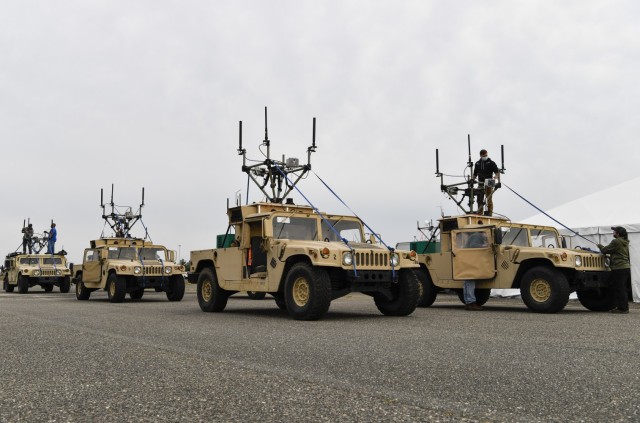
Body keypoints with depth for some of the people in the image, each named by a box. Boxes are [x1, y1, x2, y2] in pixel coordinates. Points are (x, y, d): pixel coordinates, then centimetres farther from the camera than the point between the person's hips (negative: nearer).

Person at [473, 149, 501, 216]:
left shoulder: (491, 163, -2)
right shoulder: (477, 163, 12)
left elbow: (497, 172, -10)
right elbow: (475, 174, 21)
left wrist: (498, 182, -21)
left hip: (489, 183, -4)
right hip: (480, 184, 4)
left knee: (489, 199, -3)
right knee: (479, 200, 6)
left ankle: (489, 212, 1)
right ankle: (479, 213, 13)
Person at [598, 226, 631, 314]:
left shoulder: (616, 242, -13)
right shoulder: (625, 242, 17)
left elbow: (605, 250, -8)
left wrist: (599, 245, 10)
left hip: (619, 268, -10)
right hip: (626, 267, 10)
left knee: (619, 289, -5)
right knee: (622, 289, 14)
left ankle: (623, 308, -4)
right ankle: (624, 307, 18)